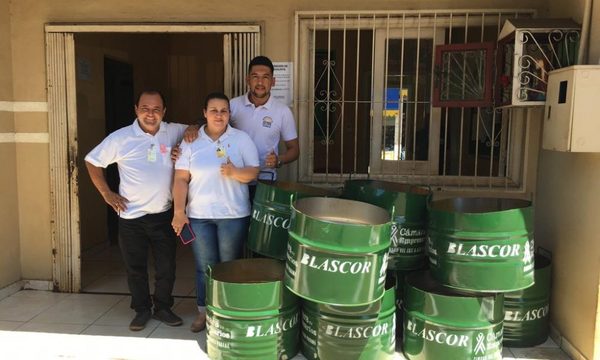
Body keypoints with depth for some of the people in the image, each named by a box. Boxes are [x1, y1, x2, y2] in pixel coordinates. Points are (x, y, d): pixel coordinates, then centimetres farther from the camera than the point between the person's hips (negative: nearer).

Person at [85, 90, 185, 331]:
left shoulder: (173, 132, -1)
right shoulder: (120, 138, -7)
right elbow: (92, 161, 3)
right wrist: (106, 193, -2)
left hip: (163, 214, 2)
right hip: (131, 216, -1)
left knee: (167, 267, 10)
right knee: (135, 268, 11)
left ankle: (163, 308, 31)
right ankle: (142, 310, 30)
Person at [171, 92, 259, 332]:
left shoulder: (241, 139, -1)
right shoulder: (191, 142, 1)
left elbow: (253, 172, -4)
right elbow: (181, 179, -2)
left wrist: (234, 172, -24)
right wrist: (179, 211, -8)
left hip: (233, 215, -1)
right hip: (198, 215, 1)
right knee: (204, 267, 11)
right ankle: (204, 311, 26)